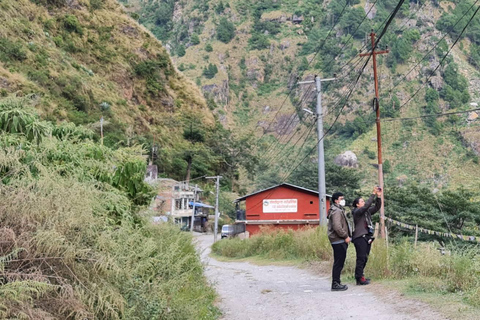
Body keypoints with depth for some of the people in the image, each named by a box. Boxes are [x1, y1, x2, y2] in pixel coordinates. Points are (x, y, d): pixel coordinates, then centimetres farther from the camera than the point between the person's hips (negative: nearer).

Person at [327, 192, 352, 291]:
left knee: (339, 262, 14)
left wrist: (347, 236, 15)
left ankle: (336, 282, 21)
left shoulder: (340, 210, 21)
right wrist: (346, 236, -16)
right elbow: (337, 227, -24)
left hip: (340, 241, 11)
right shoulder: (336, 211, -14)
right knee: (338, 263, -7)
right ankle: (335, 284, -3)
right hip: (339, 241, -11)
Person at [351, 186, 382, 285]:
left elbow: (376, 207, 8)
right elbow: (367, 205, -22)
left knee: (365, 258, 11)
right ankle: (359, 279, -3)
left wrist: (378, 196, -4)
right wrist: (373, 194, -20)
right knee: (361, 258, -7)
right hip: (360, 238, -8)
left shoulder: (367, 211, 14)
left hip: (367, 237, 8)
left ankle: (360, 276, 19)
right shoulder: (356, 212, -9)